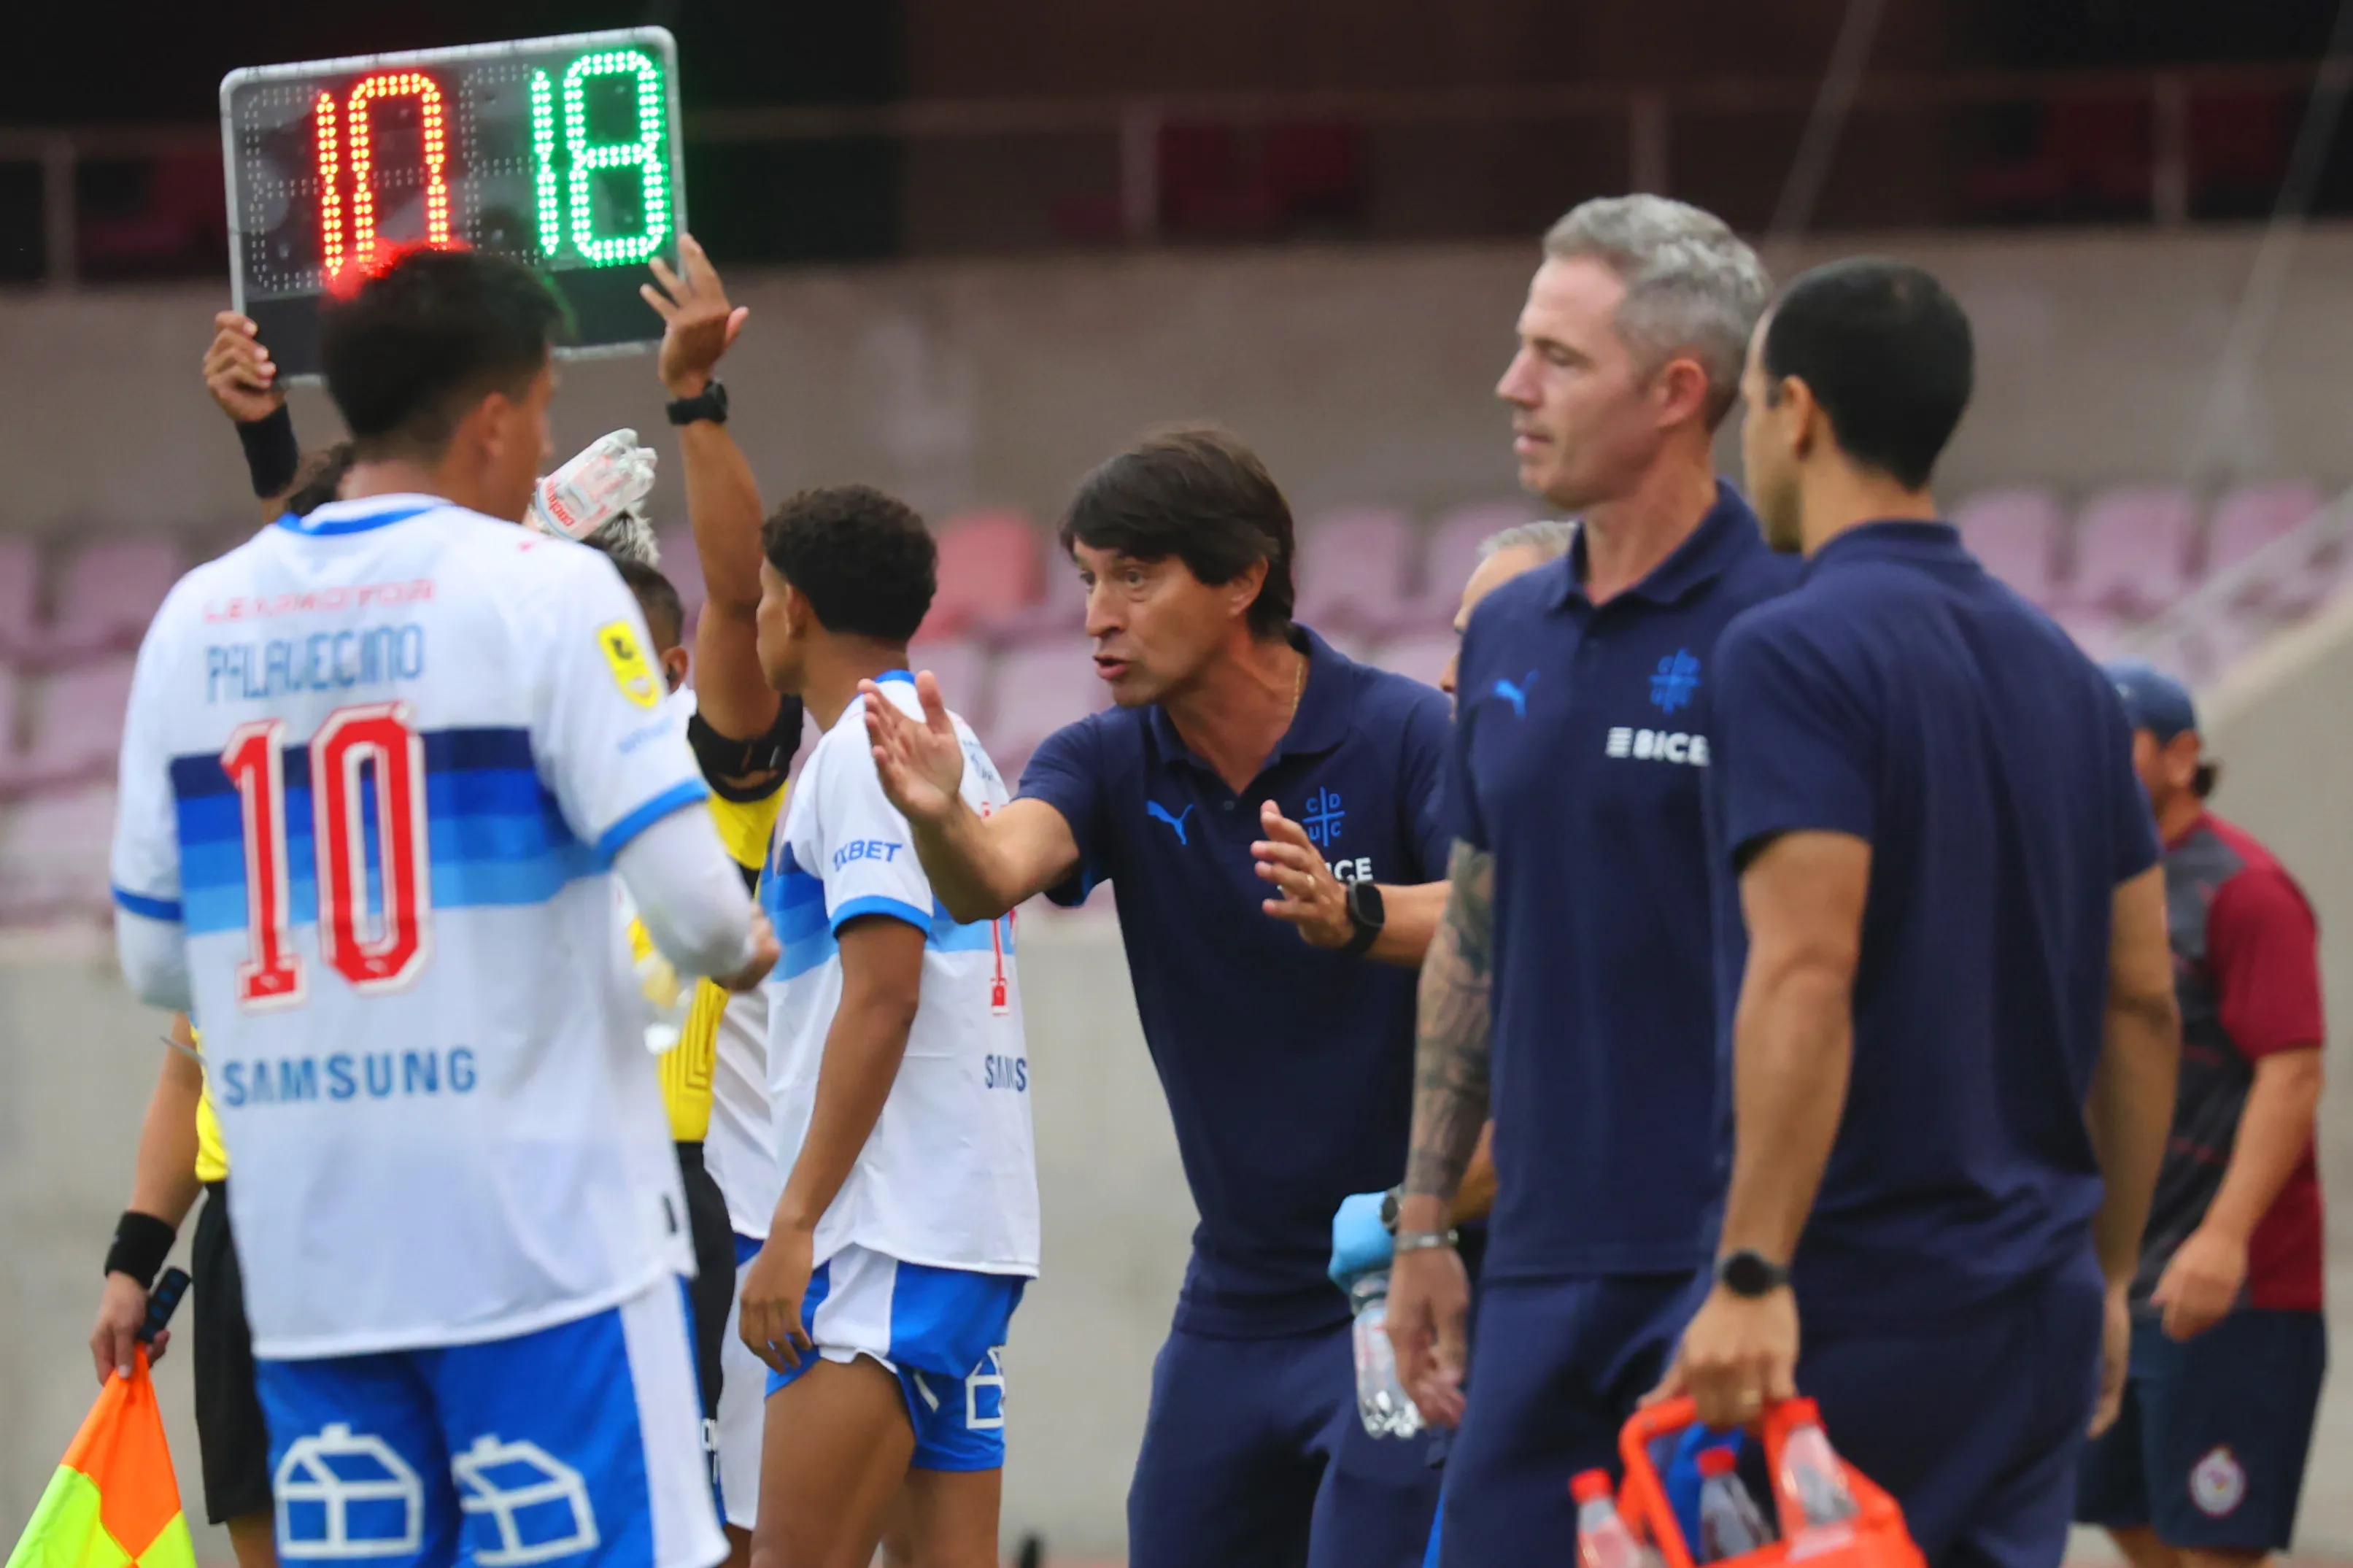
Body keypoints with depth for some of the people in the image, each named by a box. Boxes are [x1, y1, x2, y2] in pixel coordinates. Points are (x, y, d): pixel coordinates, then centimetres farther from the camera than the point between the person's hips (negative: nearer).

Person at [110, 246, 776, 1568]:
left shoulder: (198, 618, 8)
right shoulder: (545, 591, -7)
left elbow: (156, 958, 12)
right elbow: (686, 899, -13)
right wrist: (746, 949, 10)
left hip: (307, 1256, 5)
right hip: (540, 1233, -5)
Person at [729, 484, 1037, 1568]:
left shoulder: (864, 745, -9)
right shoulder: (952, 746, 20)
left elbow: (882, 998, -17)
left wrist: (795, 1224, -18)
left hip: (889, 1233, -10)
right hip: (977, 1219, 10)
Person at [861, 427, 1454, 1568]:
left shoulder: (1401, 734, -12)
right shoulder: (1111, 765, 1)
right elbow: (995, 874, -18)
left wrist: (1349, 914, -47)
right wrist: (941, 819, -42)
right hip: (1237, 1296, 6)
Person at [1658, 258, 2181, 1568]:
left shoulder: (1793, 654, -12)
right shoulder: (2063, 673, 13)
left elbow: (1807, 974, -22)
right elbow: (2145, 999, 15)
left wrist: (1753, 1277, -24)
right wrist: (2107, 1272, 22)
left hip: (1856, 1310, -7)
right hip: (2034, 1306, 7)